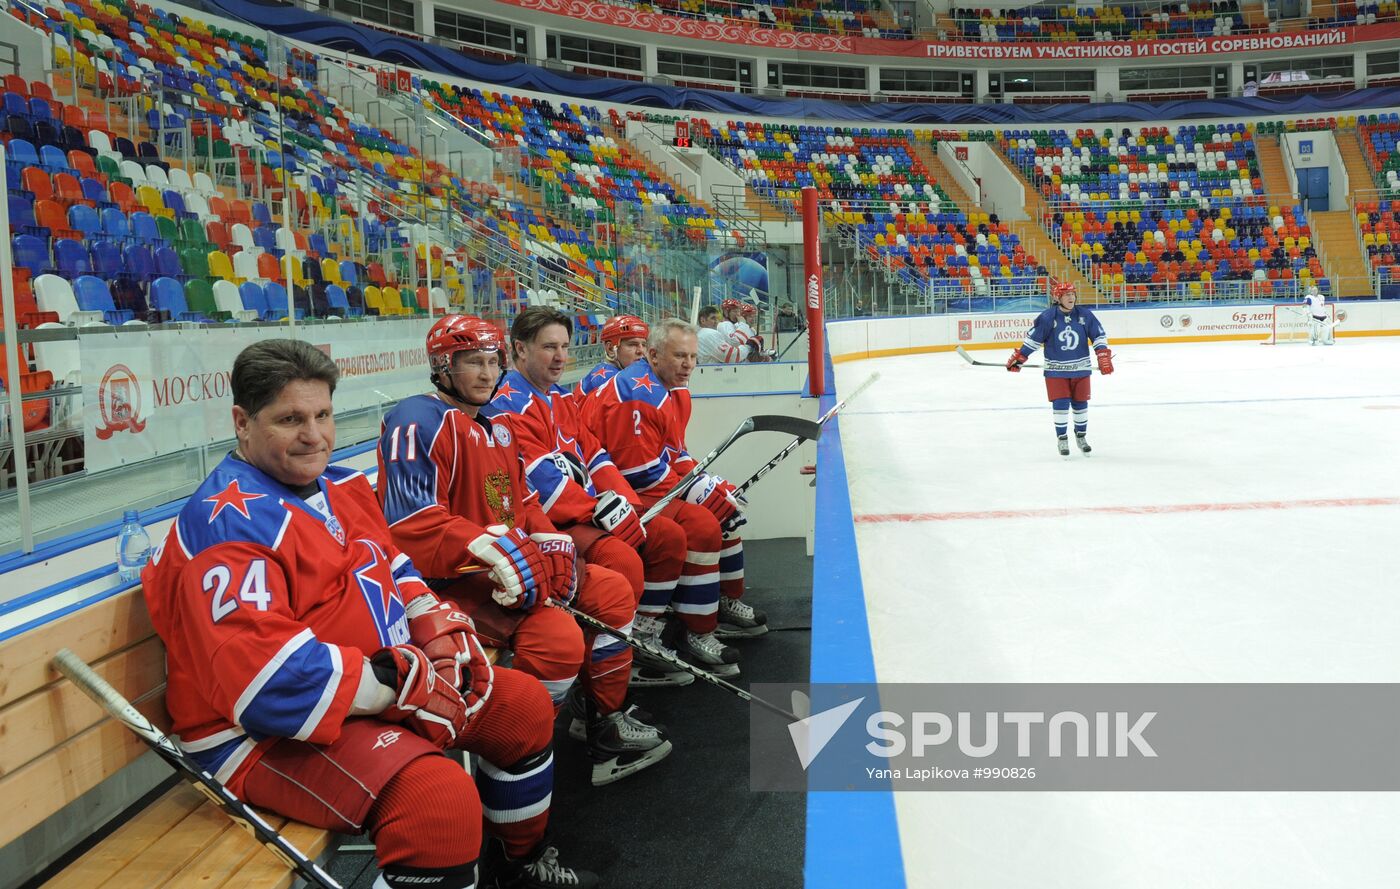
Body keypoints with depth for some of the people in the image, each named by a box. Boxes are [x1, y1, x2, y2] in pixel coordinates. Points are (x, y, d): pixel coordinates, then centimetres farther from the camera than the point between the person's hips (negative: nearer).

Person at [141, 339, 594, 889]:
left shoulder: (343, 488, 10)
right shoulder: (230, 523, -21)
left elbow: (394, 571, 23)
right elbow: (262, 676, -30)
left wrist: (439, 632, 2)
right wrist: (403, 688, -24)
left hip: (384, 685, 10)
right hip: (271, 737, -10)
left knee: (524, 706, 14)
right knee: (440, 797, -33)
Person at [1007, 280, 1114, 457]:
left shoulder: (1085, 315, -4)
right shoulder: (1047, 317, -11)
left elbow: (1099, 336, 2)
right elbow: (1032, 338, -5)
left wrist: (1104, 357, -9)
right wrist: (1018, 358, -6)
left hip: (1080, 369, 3)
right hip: (1056, 370, -3)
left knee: (1080, 403, 12)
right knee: (1060, 404, -5)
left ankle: (1081, 436, 31)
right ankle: (1062, 440, 10)